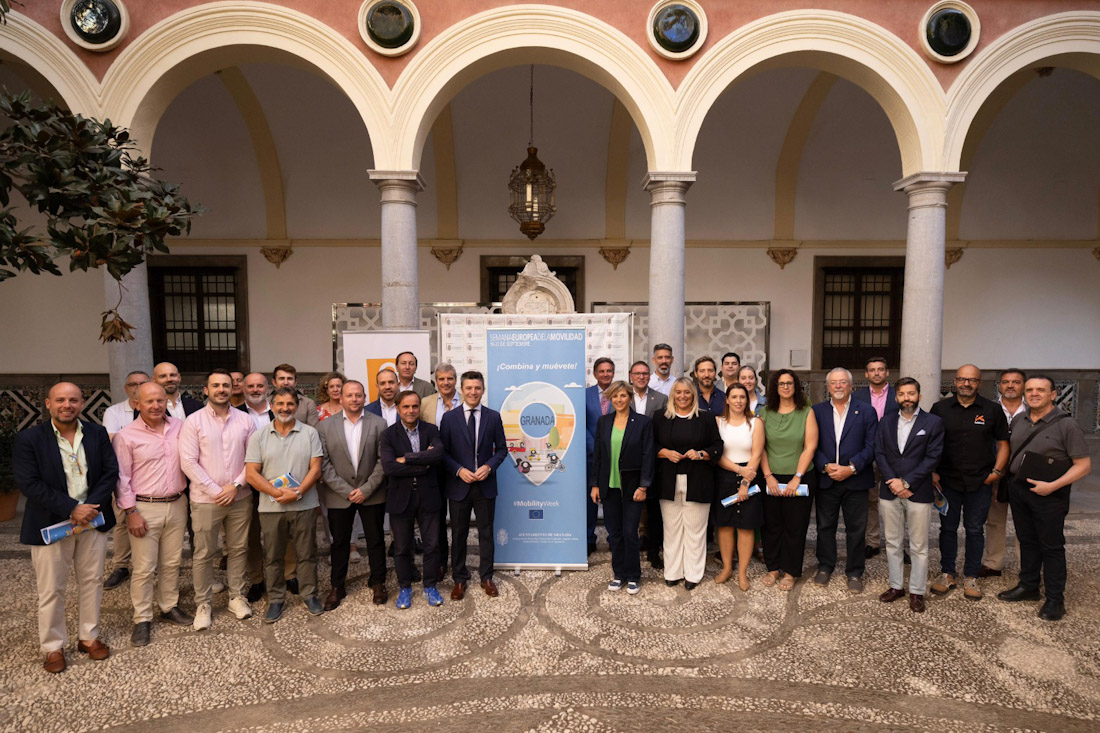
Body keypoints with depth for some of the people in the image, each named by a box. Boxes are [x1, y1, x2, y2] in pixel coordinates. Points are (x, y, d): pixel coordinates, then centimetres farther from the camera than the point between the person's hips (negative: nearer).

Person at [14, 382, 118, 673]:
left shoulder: (97, 434, 1)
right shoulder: (29, 439, -8)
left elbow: (111, 472, -1)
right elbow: (29, 483, -14)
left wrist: (91, 507, -14)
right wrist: (71, 509, -19)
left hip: (92, 521, 3)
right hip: (50, 525, -3)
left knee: (92, 582, 13)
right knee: (51, 590, 8)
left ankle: (89, 637, 30)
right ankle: (53, 647, 25)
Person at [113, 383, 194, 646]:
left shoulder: (180, 427, 3)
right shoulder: (127, 436, -7)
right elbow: (121, 477, -6)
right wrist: (131, 511, -9)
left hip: (177, 504, 4)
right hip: (145, 508, -3)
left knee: (172, 563, 15)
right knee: (144, 568, 2)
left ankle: (170, 606, 31)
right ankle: (142, 619, 17)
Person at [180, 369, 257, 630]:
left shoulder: (245, 420, 3)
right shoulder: (193, 421, -3)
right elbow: (189, 462, -8)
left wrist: (236, 485, -9)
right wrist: (215, 491, -11)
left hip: (240, 497, 2)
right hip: (205, 499, -2)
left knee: (238, 549, 10)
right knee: (204, 554, 6)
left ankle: (238, 597, 25)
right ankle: (203, 605, 20)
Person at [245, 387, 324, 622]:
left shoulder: (309, 433, 1)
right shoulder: (259, 436, 1)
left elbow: (315, 469, -3)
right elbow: (252, 474, -4)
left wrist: (297, 493, -16)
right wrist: (278, 493, -15)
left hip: (304, 505, 0)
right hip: (271, 507, 1)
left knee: (307, 554, 9)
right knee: (272, 557, 11)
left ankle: (309, 595, 25)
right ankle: (276, 599, 26)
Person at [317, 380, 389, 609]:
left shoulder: (378, 423, -3)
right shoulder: (325, 426, -1)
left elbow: (383, 461, -5)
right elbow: (324, 464, -5)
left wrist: (366, 489, -12)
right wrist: (346, 491, -11)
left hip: (371, 494, 0)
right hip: (339, 495, 0)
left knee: (376, 540, 10)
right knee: (339, 543, 12)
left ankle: (378, 583, 26)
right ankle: (337, 587, 28)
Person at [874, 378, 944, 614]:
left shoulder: (933, 423, -2)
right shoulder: (886, 422, 8)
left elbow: (933, 457, -8)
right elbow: (879, 454, 3)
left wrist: (906, 482, -13)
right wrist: (893, 482, -10)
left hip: (918, 494, -3)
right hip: (890, 492, 3)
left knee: (919, 547, 5)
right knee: (892, 543, 12)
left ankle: (917, 591, 17)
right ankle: (896, 585, 24)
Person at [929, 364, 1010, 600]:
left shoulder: (992, 410, 1)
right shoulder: (940, 408, 1)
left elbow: (1003, 443, 6)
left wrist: (997, 471, -5)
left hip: (981, 482, 0)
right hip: (947, 481, 0)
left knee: (975, 530, 8)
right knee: (948, 528, 9)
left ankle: (971, 577, 21)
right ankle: (947, 574, 22)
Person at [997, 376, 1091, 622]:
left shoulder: (1067, 425, -12)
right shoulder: (1018, 421, 5)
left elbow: (1083, 465, -13)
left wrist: (1053, 486, -21)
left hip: (1049, 494, -5)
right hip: (1018, 489, 5)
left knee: (1051, 546, 5)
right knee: (1027, 541, 17)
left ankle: (1055, 599, 17)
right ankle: (1028, 587, 31)